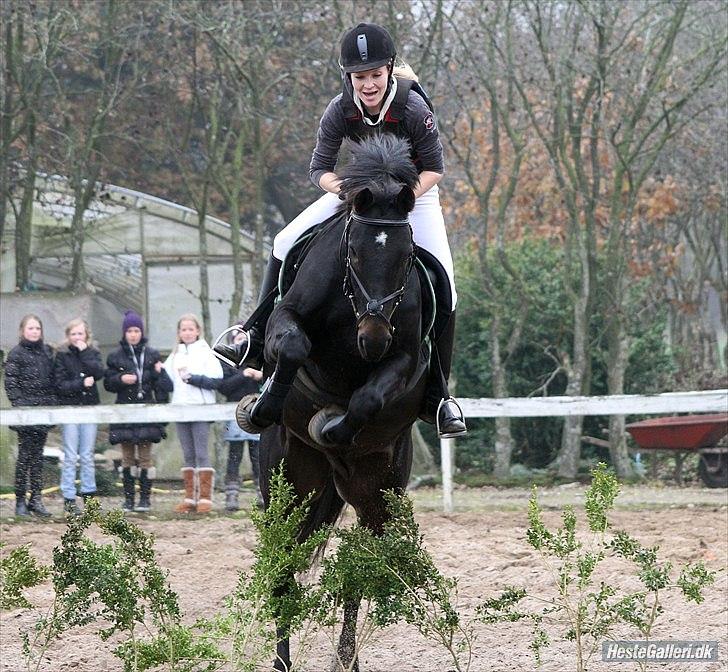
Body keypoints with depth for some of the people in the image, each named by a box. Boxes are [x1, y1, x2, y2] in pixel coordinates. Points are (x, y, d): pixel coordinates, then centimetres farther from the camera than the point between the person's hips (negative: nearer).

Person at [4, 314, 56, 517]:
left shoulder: (47, 352, 13)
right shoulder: (16, 354, -2)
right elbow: (10, 383, -6)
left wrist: (52, 402, 6)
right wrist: (19, 404, -14)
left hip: (44, 411, 5)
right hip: (26, 411, -5)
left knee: (37, 455, 7)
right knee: (25, 454, -4)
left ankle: (36, 498, 10)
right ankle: (20, 500, 0)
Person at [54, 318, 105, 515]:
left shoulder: (92, 353, 10)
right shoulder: (62, 355, 2)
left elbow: (98, 373, -9)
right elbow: (60, 384, -6)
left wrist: (84, 352, -9)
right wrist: (81, 384, -16)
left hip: (89, 407, 2)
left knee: (88, 455, 5)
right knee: (70, 456, -4)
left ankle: (89, 494, 11)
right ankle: (69, 498, -2)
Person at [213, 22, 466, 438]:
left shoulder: (413, 109, -29)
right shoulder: (341, 112, -21)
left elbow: (435, 169, -18)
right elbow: (320, 170, -13)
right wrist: (342, 187, -34)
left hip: (415, 191, -3)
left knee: (444, 288, -17)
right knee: (286, 244, -10)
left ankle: (437, 395, -5)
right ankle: (257, 339, 2)